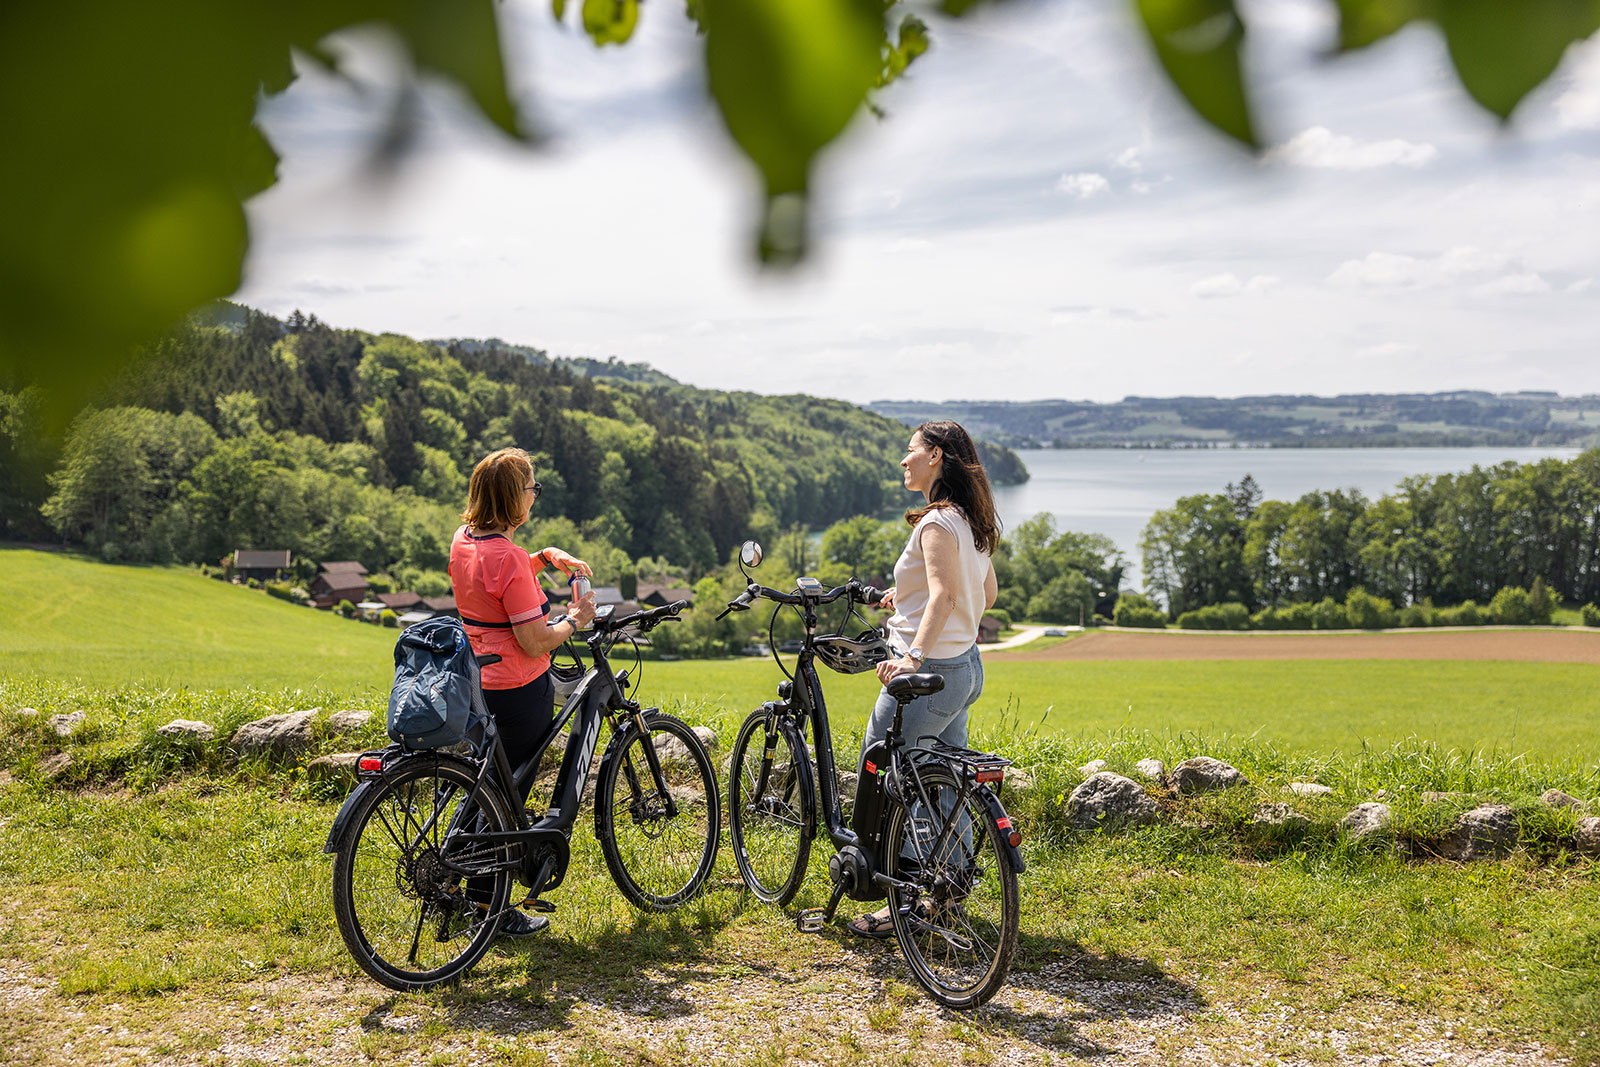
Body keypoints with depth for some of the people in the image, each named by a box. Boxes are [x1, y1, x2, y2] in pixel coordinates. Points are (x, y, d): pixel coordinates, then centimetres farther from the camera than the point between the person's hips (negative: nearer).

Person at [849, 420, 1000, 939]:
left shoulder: (936, 522, -17)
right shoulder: (973, 521, 11)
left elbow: (944, 594, -30)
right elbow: (988, 594, 18)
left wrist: (914, 655, -42)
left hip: (928, 671, -10)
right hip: (967, 667, 10)